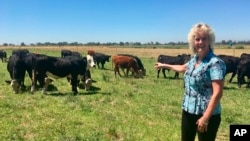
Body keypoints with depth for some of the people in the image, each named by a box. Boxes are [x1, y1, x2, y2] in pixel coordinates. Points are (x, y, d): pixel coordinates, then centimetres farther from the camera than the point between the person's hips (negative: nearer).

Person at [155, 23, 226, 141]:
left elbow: (217, 93, -22)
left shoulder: (215, 63, -18)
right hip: (188, 111, 8)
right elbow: (182, 68, 28)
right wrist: (165, 65, 38)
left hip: (206, 114, -8)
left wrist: (206, 117, -25)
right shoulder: (194, 59, 6)